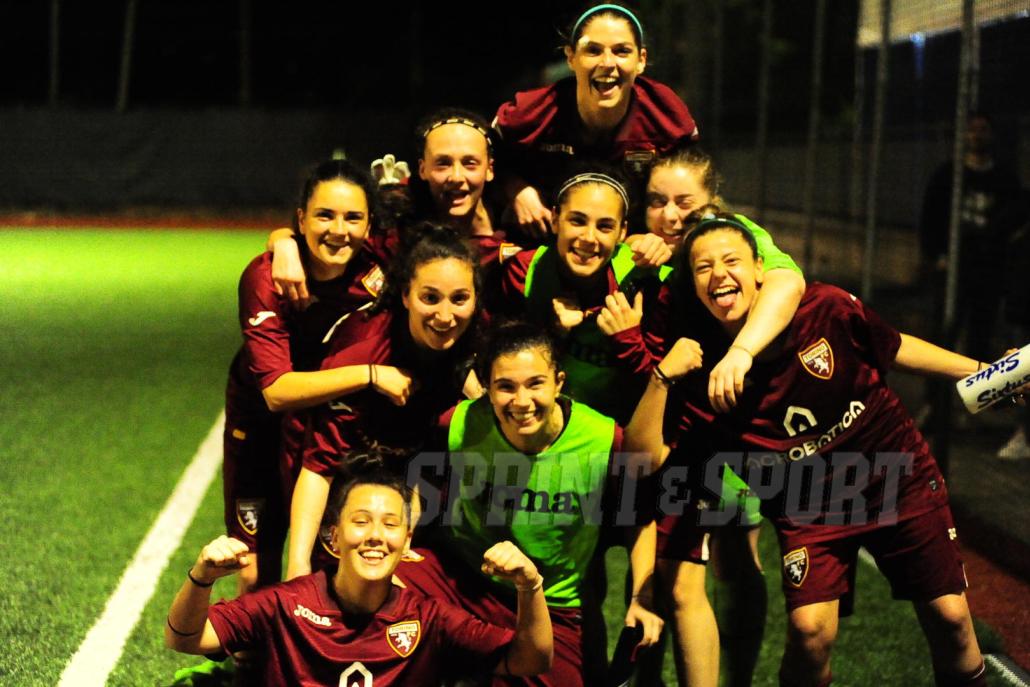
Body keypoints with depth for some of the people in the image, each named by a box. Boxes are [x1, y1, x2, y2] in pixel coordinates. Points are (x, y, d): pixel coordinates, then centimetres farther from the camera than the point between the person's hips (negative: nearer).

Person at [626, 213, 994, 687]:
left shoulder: (825, 309, -16)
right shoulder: (700, 370, -16)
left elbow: (895, 348, 2)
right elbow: (644, 457, -20)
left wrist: (982, 371, 4)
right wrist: (661, 378, -32)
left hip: (898, 475, 1)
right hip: (807, 504, -1)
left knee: (949, 618, 2)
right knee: (810, 630, -19)